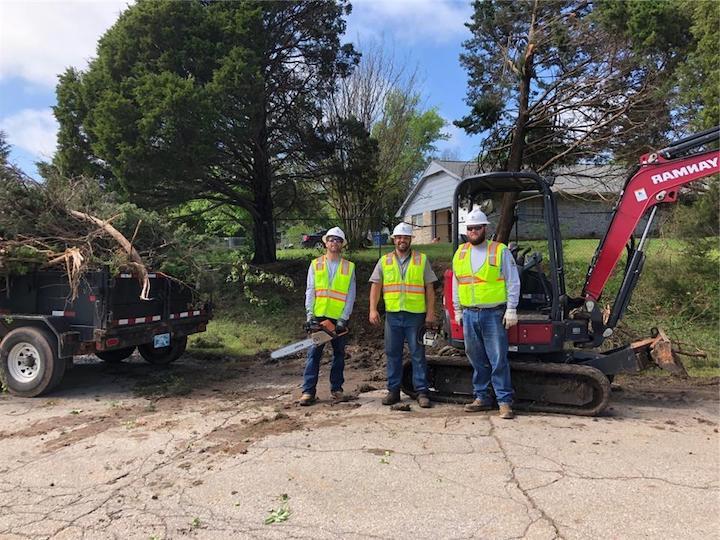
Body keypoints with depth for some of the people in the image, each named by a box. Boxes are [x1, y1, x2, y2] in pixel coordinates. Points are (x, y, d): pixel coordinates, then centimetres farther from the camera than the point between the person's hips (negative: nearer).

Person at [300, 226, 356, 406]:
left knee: (339, 354, 8)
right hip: (319, 316, 0)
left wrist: (343, 319, -9)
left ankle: (336, 388, 18)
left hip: (339, 319, 1)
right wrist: (310, 314, -9)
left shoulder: (349, 267, 6)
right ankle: (308, 391, 0)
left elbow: (350, 295, 0)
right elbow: (310, 291, 2)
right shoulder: (315, 264, 7)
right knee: (314, 353, -2)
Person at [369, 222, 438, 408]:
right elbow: (375, 286, 7)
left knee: (418, 354, 1)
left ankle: (422, 392, 8)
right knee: (393, 354, 8)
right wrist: (373, 309, -4)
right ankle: (393, 391, 18)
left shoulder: (422, 259, 5)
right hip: (392, 315, 2)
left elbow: (429, 288, 4)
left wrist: (430, 312, -3)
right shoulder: (384, 261, 9)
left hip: (415, 315, -2)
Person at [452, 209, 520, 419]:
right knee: (477, 360, 11)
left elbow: (513, 282, -2)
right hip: (469, 315, 5)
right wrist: (457, 310, 16)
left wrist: (511, 309, -7)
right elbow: (456, 285, 19)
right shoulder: (460, 253, 13)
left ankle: (504, 401, 4)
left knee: (498, 359, -3)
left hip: (493, 314, -4)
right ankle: (481, 398, 22)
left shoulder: (500, 251, 0)